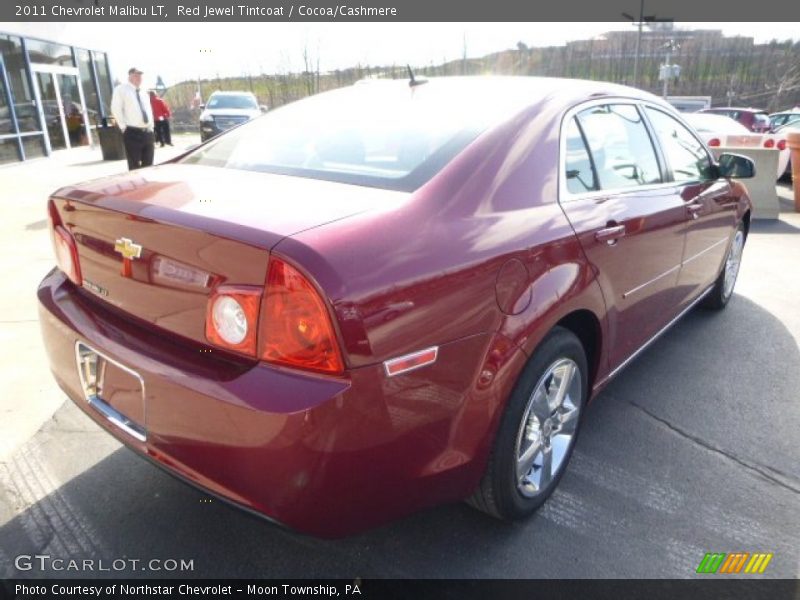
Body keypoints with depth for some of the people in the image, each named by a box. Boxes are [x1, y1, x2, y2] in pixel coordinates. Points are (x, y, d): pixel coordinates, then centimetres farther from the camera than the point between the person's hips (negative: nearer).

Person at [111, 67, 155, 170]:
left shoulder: (143, 93, 20)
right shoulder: (121, 89, 1)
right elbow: (116, 109, -6)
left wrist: (151, 128, 14)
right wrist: (123, 127, -12)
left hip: (148, 132, 6)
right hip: (132, 133, -6)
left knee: (148, 165, 9)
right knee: (135, 166, -6)